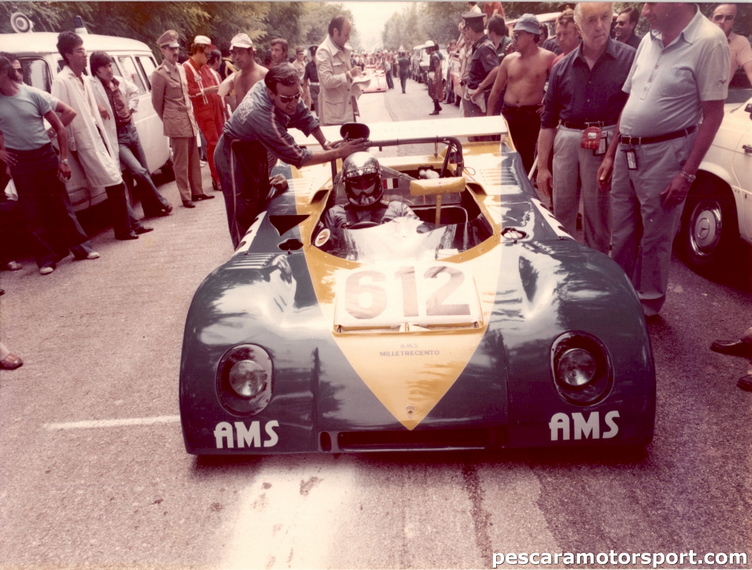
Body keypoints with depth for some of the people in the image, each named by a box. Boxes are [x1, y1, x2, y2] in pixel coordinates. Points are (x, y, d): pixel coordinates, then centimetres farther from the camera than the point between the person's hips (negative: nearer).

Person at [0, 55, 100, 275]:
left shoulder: (33, 94, -5)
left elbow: (59, 127, 0)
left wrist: (64, 160, -3)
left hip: (45, 155, -1)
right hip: (19, 162, 1)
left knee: (61, 204, 7)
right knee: (33, 212, 5)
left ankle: (82, 247, 18)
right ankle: (46, 258, 13)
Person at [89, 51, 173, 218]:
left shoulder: (119, 81, 4)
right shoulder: (91, 86, -16)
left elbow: (134, 91, 24)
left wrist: (131, 108, 10)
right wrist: (97, 109, -27)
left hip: (131, 130, 7)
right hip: (116, 137, -7)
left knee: (145, 170, 12)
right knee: (139, 171, -16)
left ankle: (152, 208, 25)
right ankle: (161, 202, 2)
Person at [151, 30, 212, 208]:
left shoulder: (181, 68, 12)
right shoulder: (159, 74, -10)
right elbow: (157, 102, -4)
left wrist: (190, 114, 16)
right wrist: (168, 120, 6)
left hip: (190, 120, 7)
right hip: (176, 124, -7)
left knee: (194, 160, 13)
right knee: (181, 162, -2)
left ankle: (197, 192, 24)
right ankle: (186, 197, 5)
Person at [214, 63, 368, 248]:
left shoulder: (283, 90, -20)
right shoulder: (263, 117, -41)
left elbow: (305, 117, -3)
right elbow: (298, 158, -33)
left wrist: (326, 144, -13)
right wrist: (338, 152, -31)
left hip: (256, 149, 9)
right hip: (235, 155, -8)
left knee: (261, 202, 18)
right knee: (244, 212, -5)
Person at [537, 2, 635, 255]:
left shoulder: (630, 59, -2)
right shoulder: (562, 67, 8)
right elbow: (548, 121, 11)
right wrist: (542, 166, 9)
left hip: (608, 144, -3)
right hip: (566, 142, 3)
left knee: (598, 218, 8)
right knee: (561, 215, 12)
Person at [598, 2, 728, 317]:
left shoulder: (708, 41, -12)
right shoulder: (650, 40, 9)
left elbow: (712, 114, -13)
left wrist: (688, 173, -16)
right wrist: (611, 153, 13)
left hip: (664, 153, -6)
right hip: (627, 151, 7)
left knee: (654, 238, 5)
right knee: (622, 234, 14)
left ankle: (647, 306, 22)